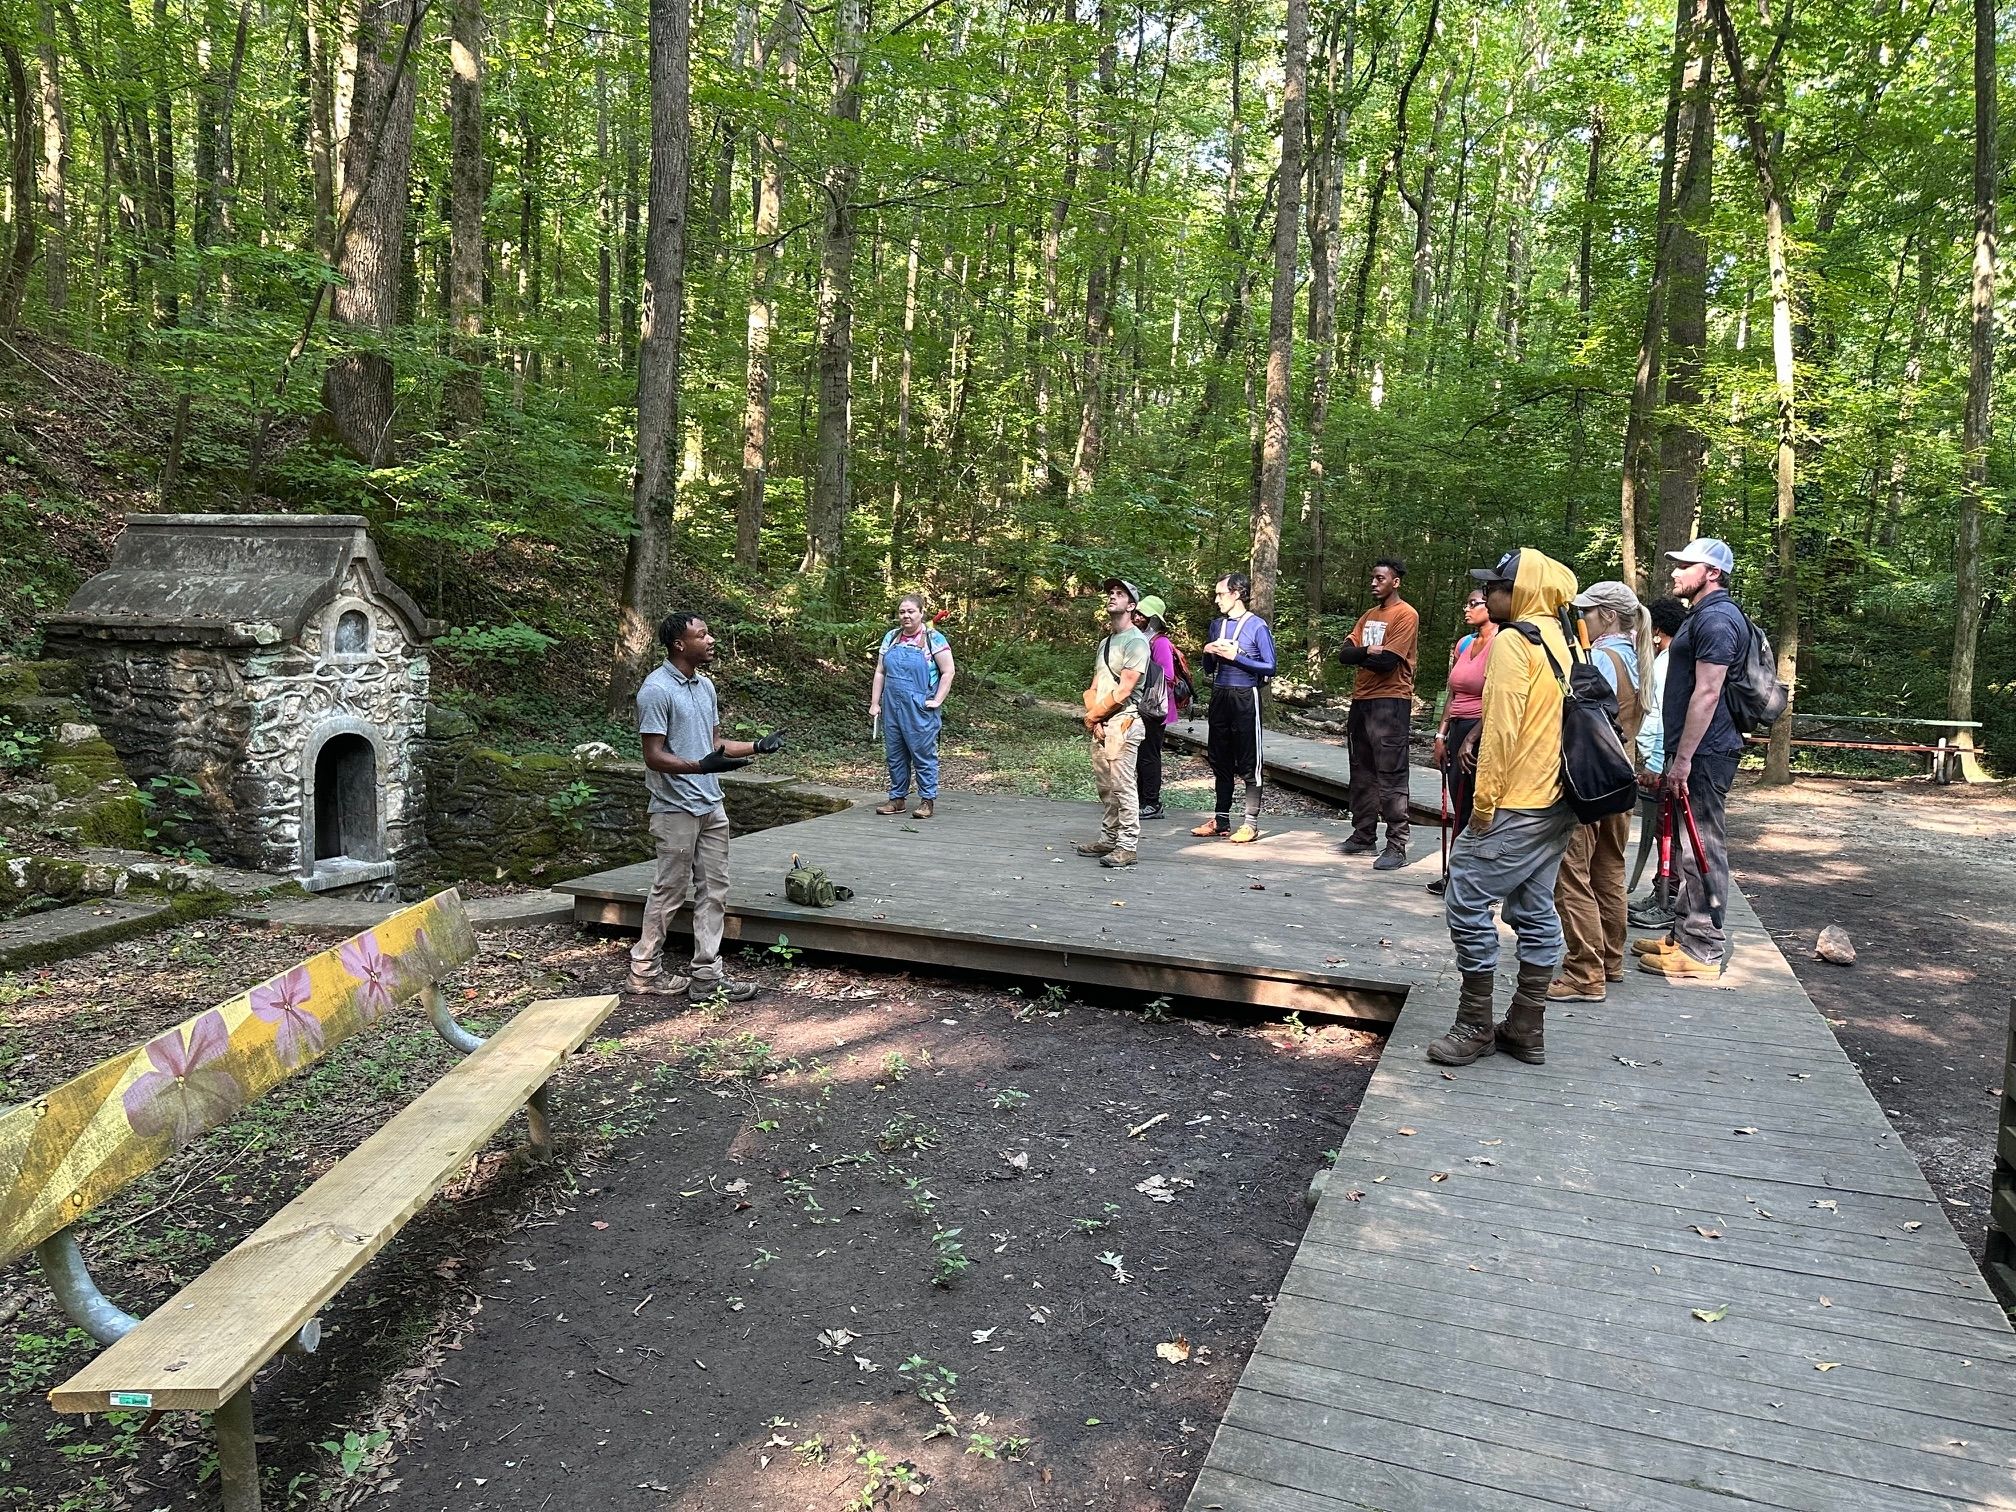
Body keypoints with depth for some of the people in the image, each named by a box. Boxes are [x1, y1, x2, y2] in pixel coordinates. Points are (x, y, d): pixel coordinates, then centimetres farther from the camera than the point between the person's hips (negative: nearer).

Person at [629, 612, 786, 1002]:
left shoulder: (705, 685, 11)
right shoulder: (656, 690, -15)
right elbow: (654, 756, -18)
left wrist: (758, 746, 6)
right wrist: (700, 766, -33)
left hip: (711, 806, 8)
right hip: (676, 809, -8)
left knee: (714, 891, 7)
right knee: (669, 893, 3)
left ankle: (706, 977, 12)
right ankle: (645, 970, 19)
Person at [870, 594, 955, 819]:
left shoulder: (933, 638, -5)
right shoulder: (891, 638, 10)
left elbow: (948, 672, -6)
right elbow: (880, 672, 12)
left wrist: (937, 701, -11)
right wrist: (874, 703, 7)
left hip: (920, 709, -5)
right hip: (892, 707, 5)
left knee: (923, 754, -1)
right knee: (895, 754, 10)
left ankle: (927, 801, 7)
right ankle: (897, 798, 20)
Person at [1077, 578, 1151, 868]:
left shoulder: (1135, 641, -9)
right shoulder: (1105, 642, 19)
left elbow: (1123, 691, -16)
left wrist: (1092, 716, -8)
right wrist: (1094, 718, -2)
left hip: (1122, 723, -9)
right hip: (1100, 724, 9)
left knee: (1123, 787, -9)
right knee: (1105, 787, 13)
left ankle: (1127, 846, -6)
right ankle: (1108, 840, 21)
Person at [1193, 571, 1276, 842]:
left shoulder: (1257, 626, -6)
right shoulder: (1217, 625, 14)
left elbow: (1269, 668, -11)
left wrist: (1235, 656, -15)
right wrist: (1209, 653, -2)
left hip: (1244, 697, -7)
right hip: (1219, 696, 7)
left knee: (1249, 763, -3)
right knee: (1220, 761, 10)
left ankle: (1251, 823, 1)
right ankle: (1221, 821, 17)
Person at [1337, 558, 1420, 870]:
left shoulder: (1406, 615, -7)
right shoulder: (1368, 616, 17)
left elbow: (1387, 662, -17)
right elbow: (1344, 653, 5)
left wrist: (1358, 655, -1)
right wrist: (1368, 652, -14)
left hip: (1390, 702, -8)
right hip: (1362, 700, 8)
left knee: (1391, 778, -8)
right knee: (1362, 774, 13)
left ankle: (1397, 846, -7)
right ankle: (1364, 835, 23)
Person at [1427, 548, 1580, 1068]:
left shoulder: (1513, 641, -12)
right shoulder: (1564, 642, 15)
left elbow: (1502, 727, -18)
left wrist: (1484, 800, -14)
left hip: (1516, 804, -9)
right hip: (1557, 801, 10)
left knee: (1467, 901, -4)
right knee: (1535, 911, 12)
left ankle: (1475, 1027, 1)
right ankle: (1526, 1029, 17)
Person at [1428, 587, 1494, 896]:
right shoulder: (1463, 645, 13)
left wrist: (1470, 739, -17)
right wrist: (1442, 735, 14)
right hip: (1458, 729, 7)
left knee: (1478, 807, 0)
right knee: (1461, 808, 11)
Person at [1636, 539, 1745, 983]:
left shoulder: (1716, 618, -14)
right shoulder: (1705, 616, 20)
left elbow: (1707, 693, -21)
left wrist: (1682, 760, -22)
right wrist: (1676, 758, 23)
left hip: (1704, 752, -11)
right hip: (1696, 753, 11)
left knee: (1703, 850, -6)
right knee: (1692, 847, 16)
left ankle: (1702, 951, 0)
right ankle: (1685, 934, 24)